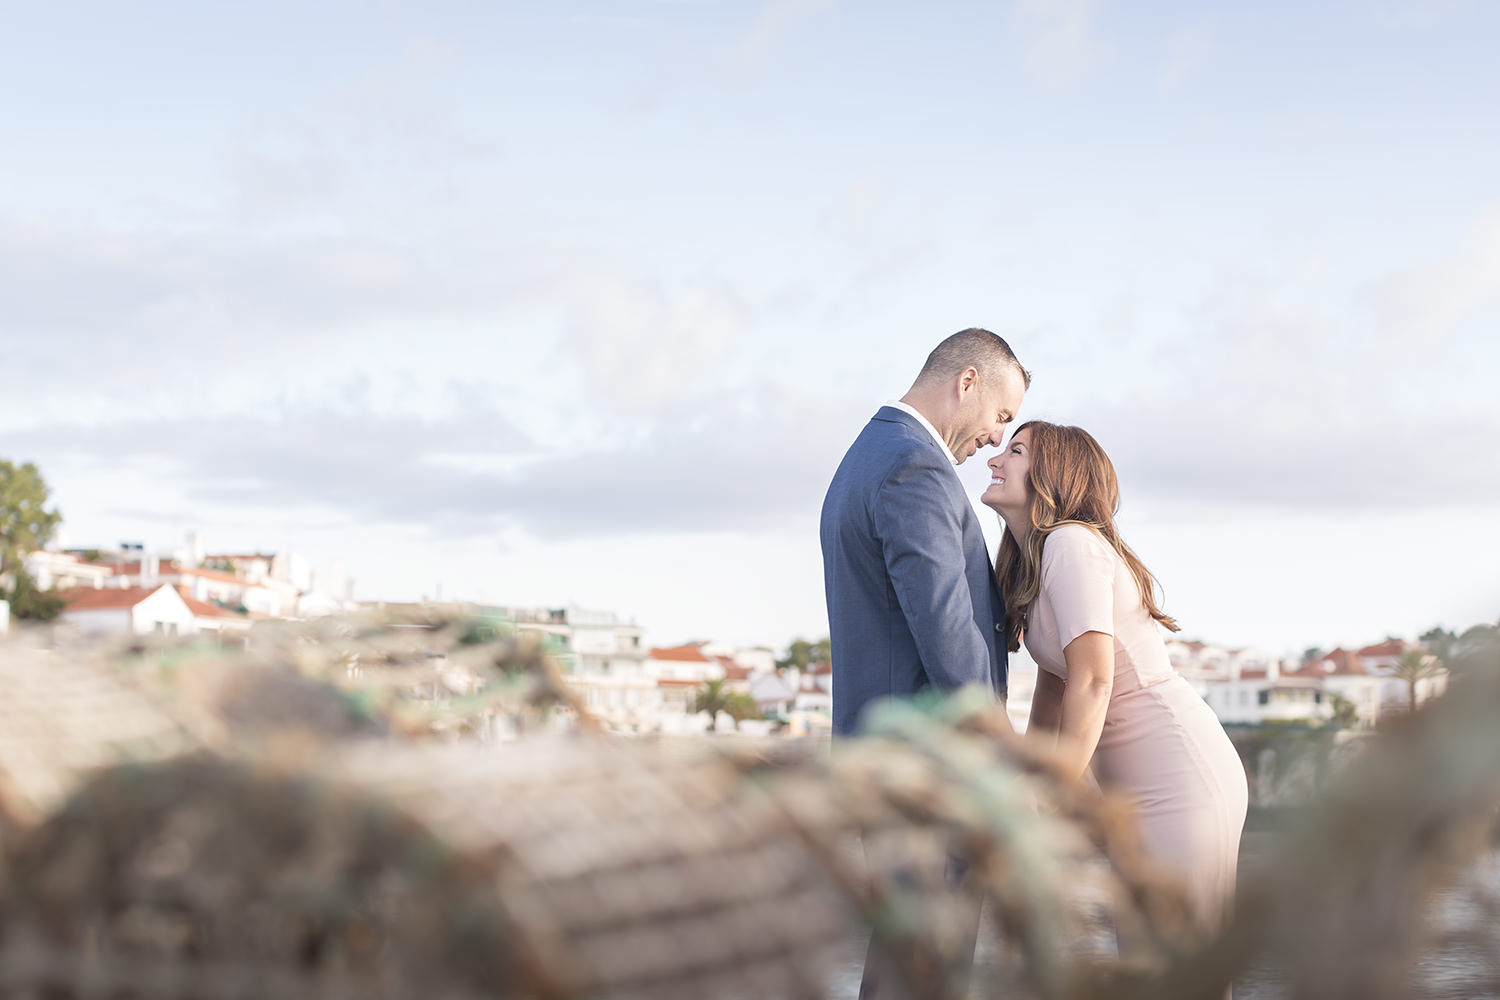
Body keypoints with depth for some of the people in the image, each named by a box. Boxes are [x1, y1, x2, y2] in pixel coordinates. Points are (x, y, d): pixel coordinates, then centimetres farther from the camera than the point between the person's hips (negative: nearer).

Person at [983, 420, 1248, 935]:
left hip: (1179, 779, -10)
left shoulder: (1071, 544, -16)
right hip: (1141, 789, 10)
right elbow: (1054, 682, 20)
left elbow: (1092, 683, -23)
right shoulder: (1034, 559, 13)